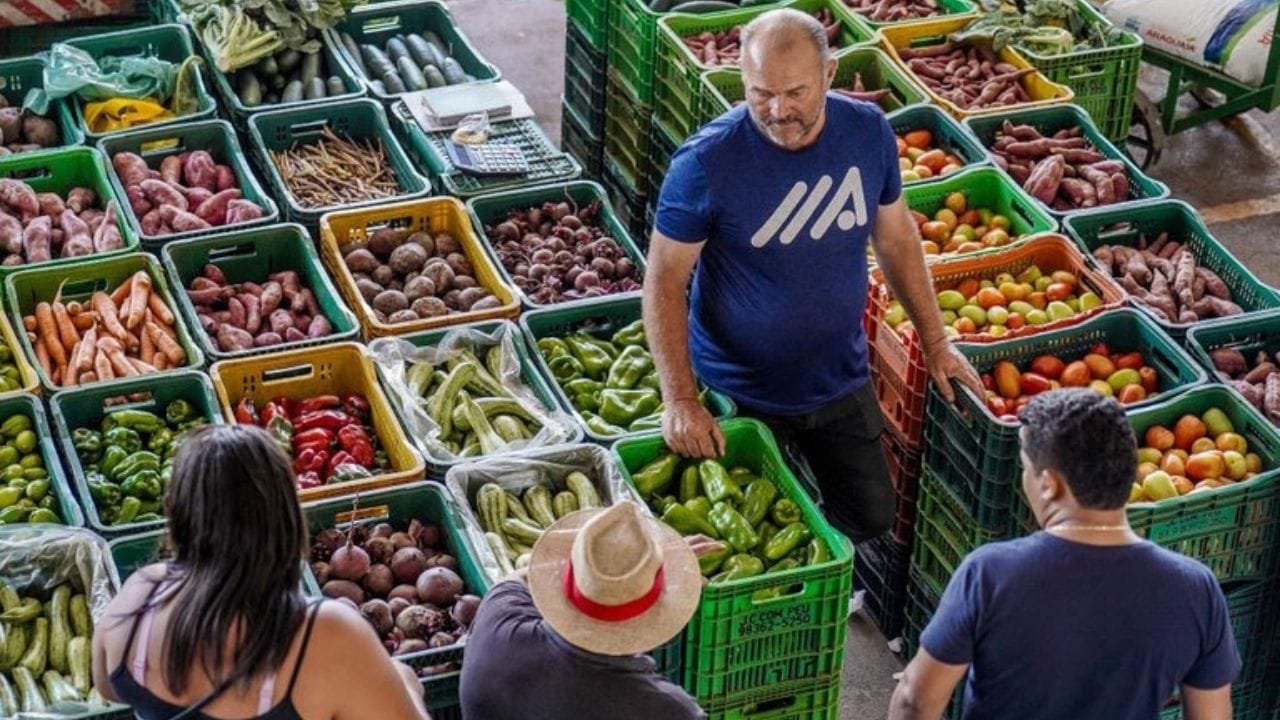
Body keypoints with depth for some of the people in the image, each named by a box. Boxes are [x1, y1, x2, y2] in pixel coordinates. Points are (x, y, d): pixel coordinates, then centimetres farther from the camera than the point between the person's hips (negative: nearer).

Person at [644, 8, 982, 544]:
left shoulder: (868, 132, -11)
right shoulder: (708, 160, -24)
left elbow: (895, 235, 5)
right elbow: (665, 280, -18)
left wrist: (934, 341, 8)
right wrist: (679, 399, -25)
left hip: (841, 382, 4)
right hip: (739, 396, -4)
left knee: (872, 519, 15)